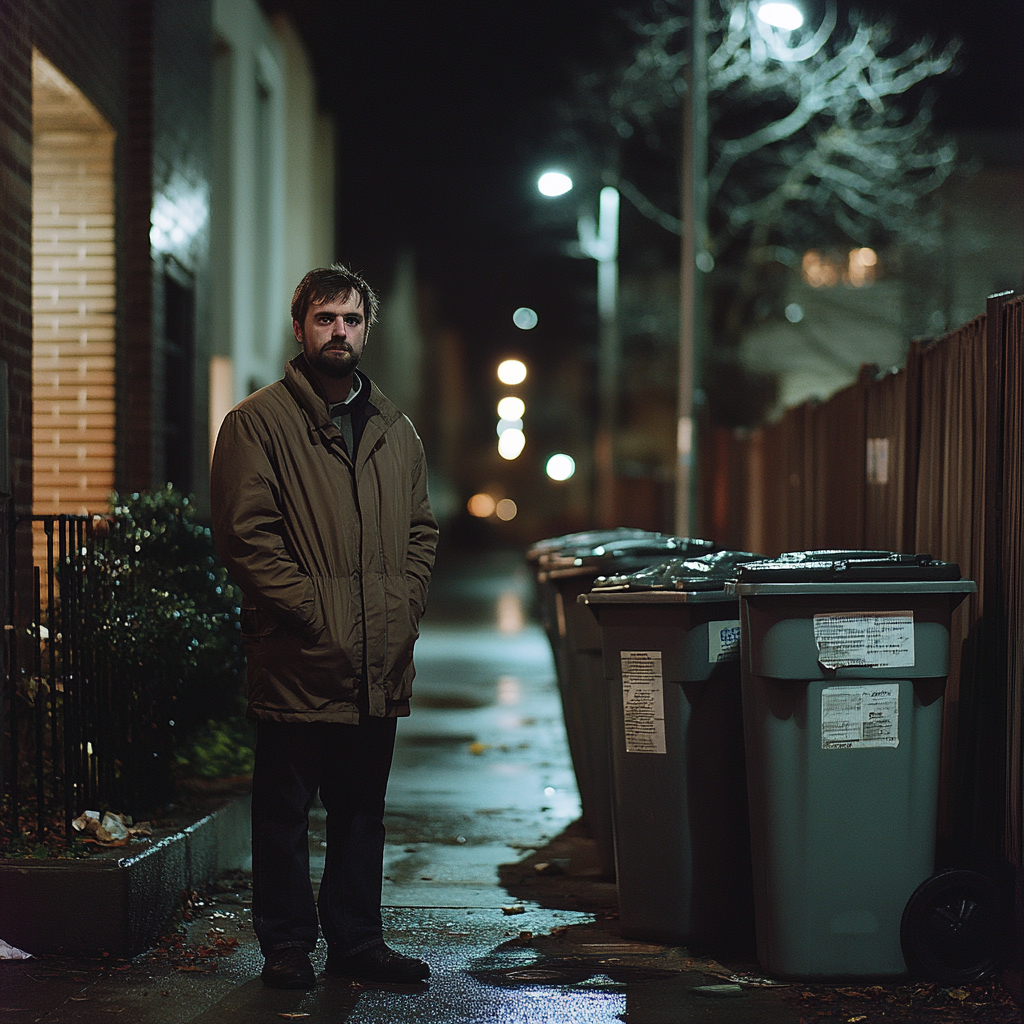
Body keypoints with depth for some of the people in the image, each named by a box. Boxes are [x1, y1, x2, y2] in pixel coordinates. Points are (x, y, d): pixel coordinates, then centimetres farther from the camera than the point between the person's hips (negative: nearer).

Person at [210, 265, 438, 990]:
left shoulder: (395, 430, 15)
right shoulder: (259, 422, -2)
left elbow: (422, 530, 17)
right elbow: (246, 534, -9)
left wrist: (403, 608, 2)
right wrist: (314, 609, -14)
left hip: (379, 661, 5)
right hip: (297, 658, -5)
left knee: (362, 811, 12)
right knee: (286, 809, 3)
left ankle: (357, 941, 21)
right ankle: (287, 946, 12)